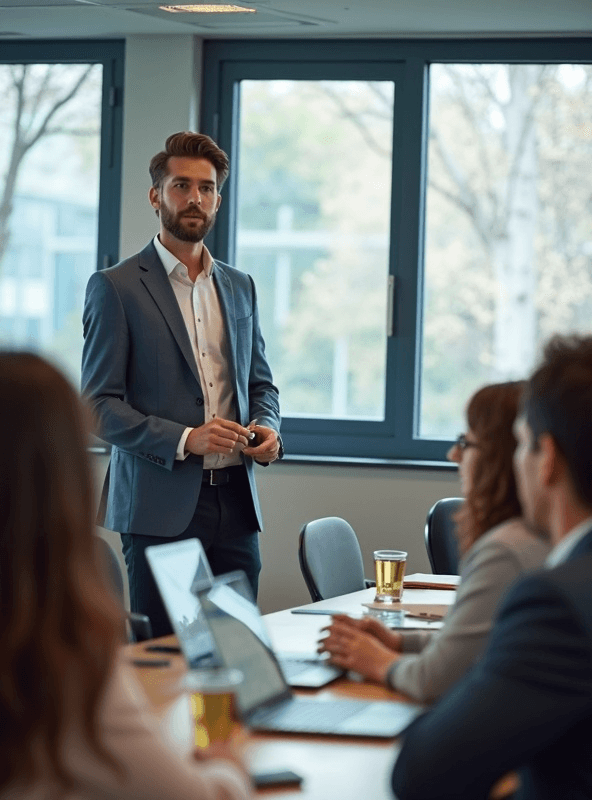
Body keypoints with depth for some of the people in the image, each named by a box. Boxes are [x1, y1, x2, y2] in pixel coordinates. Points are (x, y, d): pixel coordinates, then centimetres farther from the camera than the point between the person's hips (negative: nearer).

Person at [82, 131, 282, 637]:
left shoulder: (240, 287, 16)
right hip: (161, 507, -5)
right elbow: (99, 404, -6)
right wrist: (184, 439, -18)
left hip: (236, 501, 5)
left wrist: (267, 429, 1)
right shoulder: (115, 287, -1)